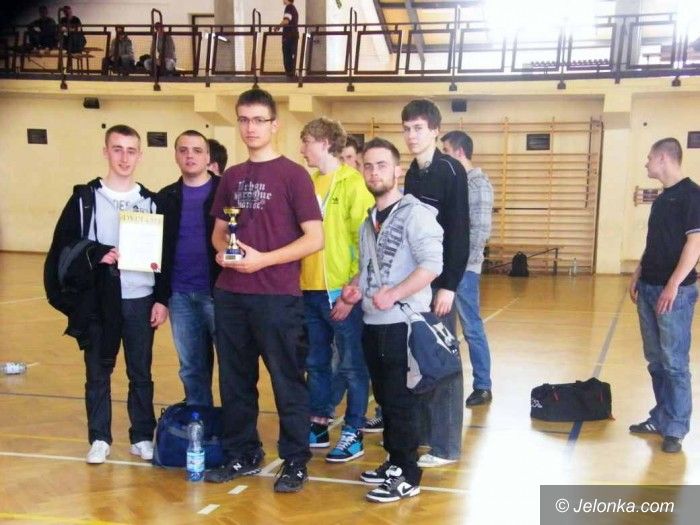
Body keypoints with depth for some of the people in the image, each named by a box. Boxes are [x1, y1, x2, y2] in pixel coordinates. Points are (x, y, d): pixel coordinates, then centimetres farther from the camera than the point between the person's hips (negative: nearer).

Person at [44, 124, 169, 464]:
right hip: (97, 300, -1)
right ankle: (99, 439, 20)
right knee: (97, 372, 8)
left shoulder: (150, 201, 6)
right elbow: (64, 248, -2)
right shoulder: (85, 197, 1)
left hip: (140, 299, 1)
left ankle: (142, 437, 20)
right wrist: (96, 255, -19)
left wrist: (162, 299, -1)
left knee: (141, 372, 8)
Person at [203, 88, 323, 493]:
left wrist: (263, 259, -16)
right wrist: (222, 250, -2)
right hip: (230, 295, 6)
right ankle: (243, 454, 28)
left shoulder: (293, 174, -6)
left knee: (287, 380, 3)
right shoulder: (232, 176, 12)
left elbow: (315, 239, -10)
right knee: (234, 380, 13)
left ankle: (295, 461, 16)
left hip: (277, 297, -6)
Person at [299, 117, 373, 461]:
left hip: (341, 291, -7)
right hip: (310, 289, 7)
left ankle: (353, 434, 15)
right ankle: (319, 425, 27)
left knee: (350, 366, 4)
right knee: (316, 363, 15)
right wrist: (297, 280, 5)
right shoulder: (309, 183, 11)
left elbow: (364, 240, -12)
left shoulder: (352, 183, -8)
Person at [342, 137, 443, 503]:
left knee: (401, 400, -2)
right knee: (384, 398, 14)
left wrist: (394, 294, -25)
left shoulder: (415, 213, -10)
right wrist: (357, 289, 5)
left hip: (402, 323, -8)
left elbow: (432, 265, -20)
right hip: (373, 323, 8)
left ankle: (407, 475, 8)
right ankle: (393, 462, 27)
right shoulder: (369, 220, 15)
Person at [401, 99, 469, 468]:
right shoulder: (412, 174, 12)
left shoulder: (450, 171, -9)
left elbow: (459, 232, -14)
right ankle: (420, 430, 23)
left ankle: (446, 445, 7)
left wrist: (449, 284, -19)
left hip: (439, 280, -7)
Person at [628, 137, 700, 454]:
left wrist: (673, 285, -22)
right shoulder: (661, 199, 16)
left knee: (674, 363, -4)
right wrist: (637, 276, 18)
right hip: (649, 288, 8)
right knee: (655, 361, 13)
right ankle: (661, 418, 23)